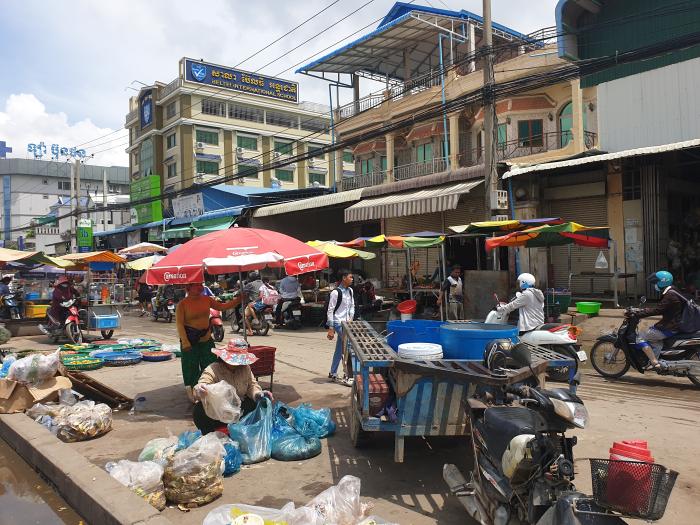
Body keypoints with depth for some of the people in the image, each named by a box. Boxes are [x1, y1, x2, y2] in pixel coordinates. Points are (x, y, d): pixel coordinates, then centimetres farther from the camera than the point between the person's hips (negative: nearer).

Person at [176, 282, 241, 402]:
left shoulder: (206, 299, 3)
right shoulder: (182, 304, -11)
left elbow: (222, 306, 11)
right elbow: (179, 324, -13)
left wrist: (237, 300, 0)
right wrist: (185, 343, -18)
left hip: (206, 338, 5)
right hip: (190, 339, -5)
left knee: (211, 365, 9)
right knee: (191, 368, 2)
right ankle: (192, 393, 17)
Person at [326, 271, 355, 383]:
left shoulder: (350, 290, 8)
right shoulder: (336, 292, -15)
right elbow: (330, 311, -14)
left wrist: (351, 319, 4)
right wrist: (331, 328, -16)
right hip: (338, 323, -8)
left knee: (340, 349, 15)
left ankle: (333, 374, 27)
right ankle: (347, 377, -3)